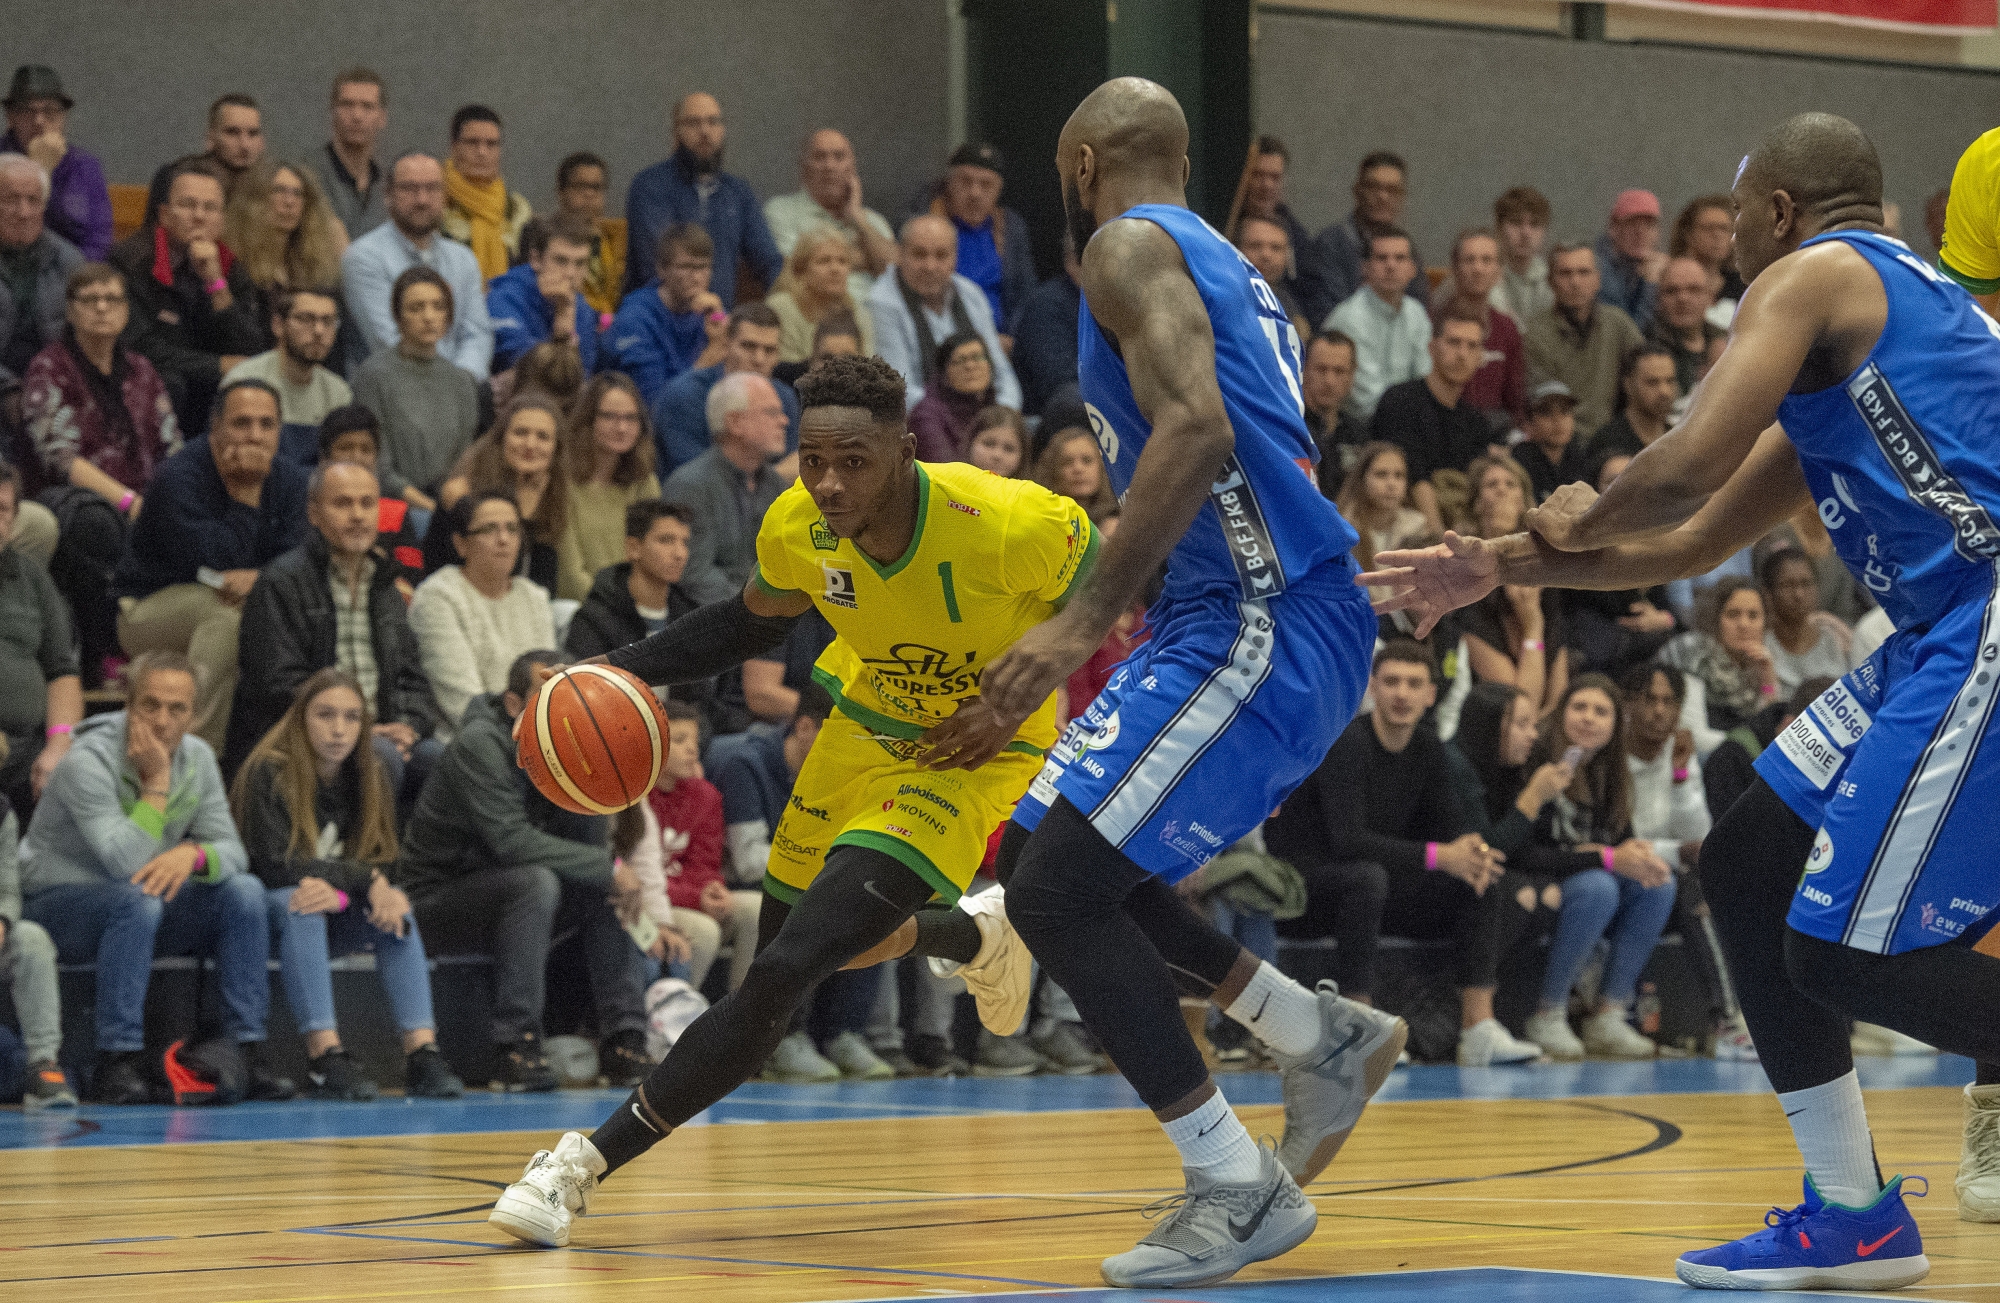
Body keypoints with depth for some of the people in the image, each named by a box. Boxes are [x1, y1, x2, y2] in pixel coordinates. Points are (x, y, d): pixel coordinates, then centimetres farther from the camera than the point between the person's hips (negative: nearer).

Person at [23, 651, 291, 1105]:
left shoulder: (197, 758, -1)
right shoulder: (88, 762, -23)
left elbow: (231, 851, -4)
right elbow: (125, 863, -32)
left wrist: (193, 853, -27)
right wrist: (156, 782, -27)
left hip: (142, 909, 6)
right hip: (57, 905, -6)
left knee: (243, 892, -15)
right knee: (137, 901, -37)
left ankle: (248, 1050, -15)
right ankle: (117, 1063, -33)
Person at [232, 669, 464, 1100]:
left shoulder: (370, 779, 2)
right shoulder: (269, 773, -15)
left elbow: (383, 864, -6)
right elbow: (273, 866, -23)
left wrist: (337, 893, -28)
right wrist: (366, 879, -25)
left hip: (333, 920, 5)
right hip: (264, 913, -5)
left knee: (396, 908, -22)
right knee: (299, 905, -36)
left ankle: (421, 1051, -34)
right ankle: (324, 1056, -45)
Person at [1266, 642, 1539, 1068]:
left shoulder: (1429, 750, 5)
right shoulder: (1348, 743, -20)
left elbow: (1452, 830, 8)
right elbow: (1347, 840, -30)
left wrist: (1473, 852, -19)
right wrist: (1438, 856, -36)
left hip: (1374, 881, 8)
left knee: (1488, 881, -6)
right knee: (1368, 876, -40)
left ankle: (1478, 1029, -15)